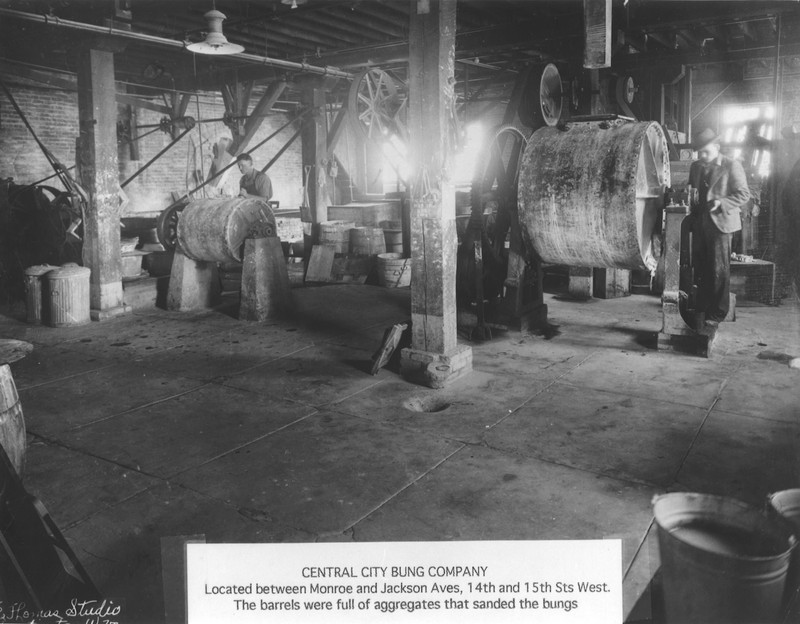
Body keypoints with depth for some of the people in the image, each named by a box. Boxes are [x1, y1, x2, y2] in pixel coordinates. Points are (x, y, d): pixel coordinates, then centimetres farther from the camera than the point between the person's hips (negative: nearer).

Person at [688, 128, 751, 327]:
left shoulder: (731, 165, -4)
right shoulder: (695, 166, 13)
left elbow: (743, 194, -5)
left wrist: (721, 203, -19)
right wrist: (690, 197, 1)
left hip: (720, 223, -5)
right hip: (700, 224, 6)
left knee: (719, 270, -3)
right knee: (700, 269, 9)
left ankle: (717, 313, 4)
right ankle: (701, 309, 19)